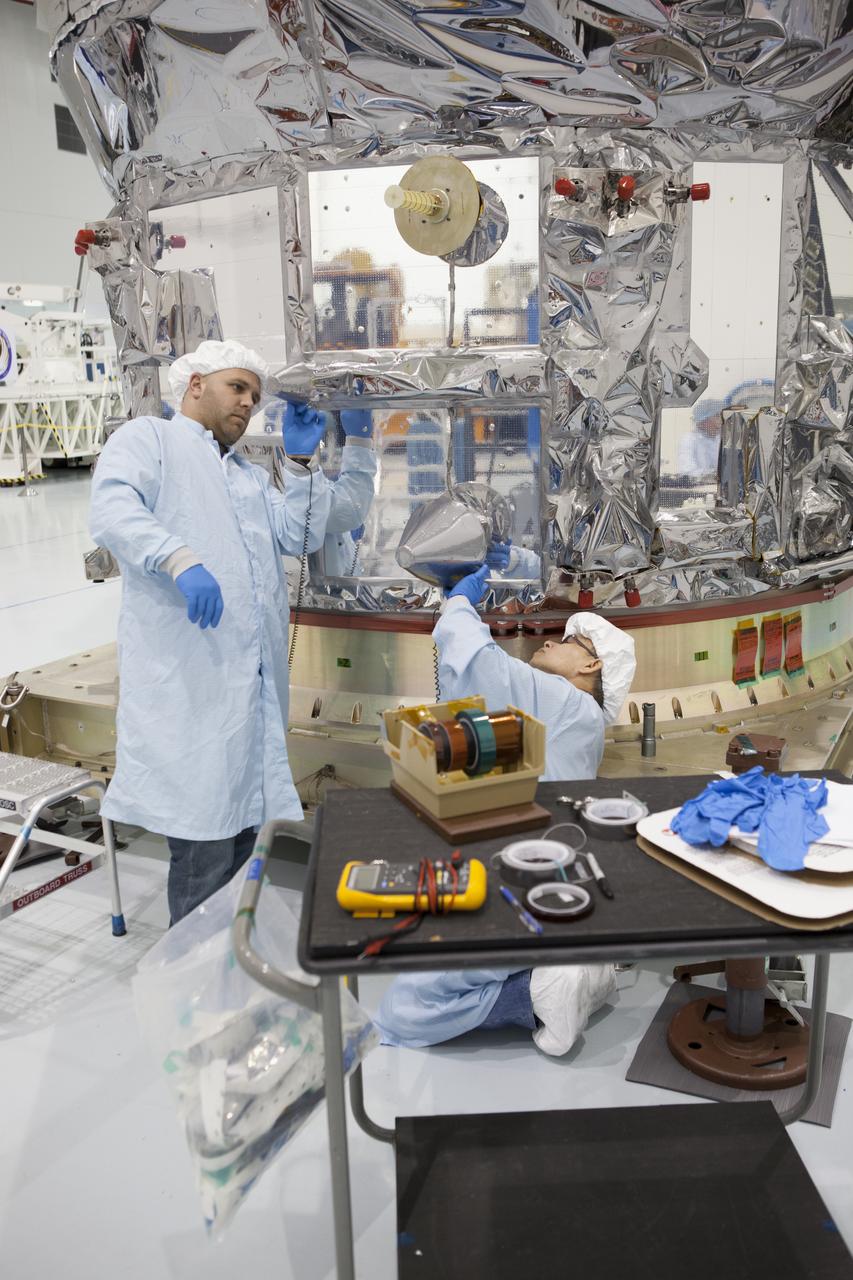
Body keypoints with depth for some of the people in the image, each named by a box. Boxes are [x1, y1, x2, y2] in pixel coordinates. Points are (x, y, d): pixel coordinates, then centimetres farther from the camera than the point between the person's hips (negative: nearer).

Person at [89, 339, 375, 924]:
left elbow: (300, 537, 18)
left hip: (258, 675, 7)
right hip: (188, 673, -7)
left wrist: (302, 462, 10)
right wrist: (181, 559, -29)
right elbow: (114, 511, -13)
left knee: (249, 830, 12)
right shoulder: (147, 438, 7)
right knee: (206, 840, -7)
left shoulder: (253, 477, 29)